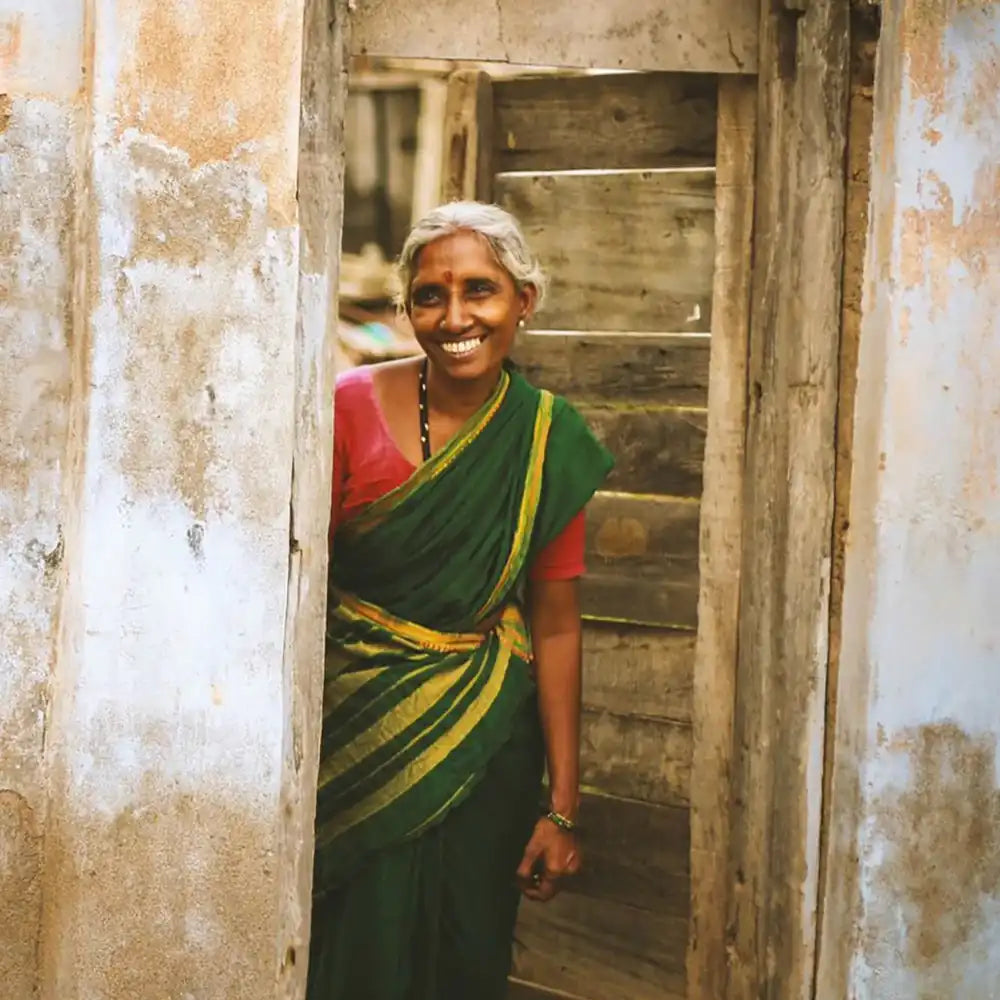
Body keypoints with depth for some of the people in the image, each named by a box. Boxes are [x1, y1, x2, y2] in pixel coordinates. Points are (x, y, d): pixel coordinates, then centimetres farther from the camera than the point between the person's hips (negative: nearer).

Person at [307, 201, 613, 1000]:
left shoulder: (551, 444, -2)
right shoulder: (353, 408, -7)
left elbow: (556, 628, 0)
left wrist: (563, 807, -1)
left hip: (481, 750, 2)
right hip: (355, 740, -1)